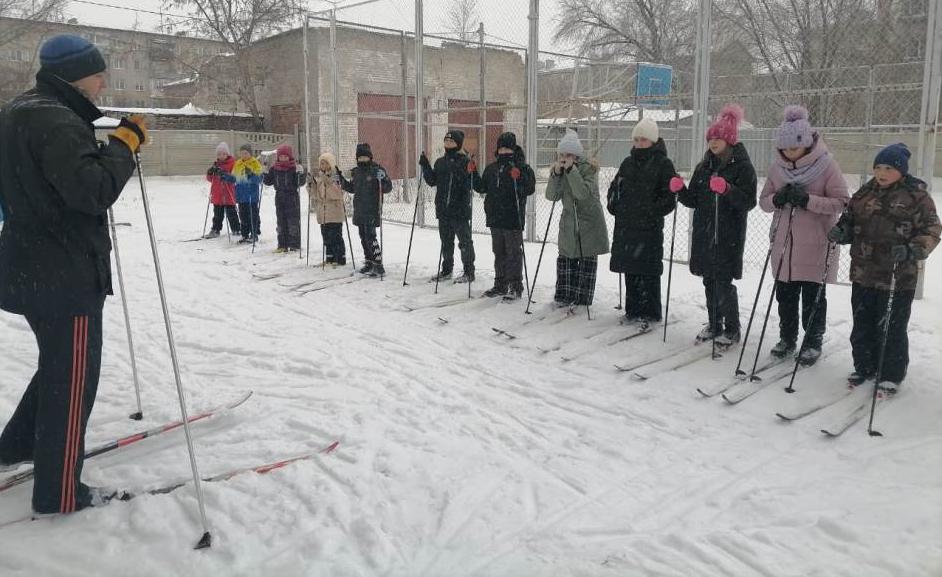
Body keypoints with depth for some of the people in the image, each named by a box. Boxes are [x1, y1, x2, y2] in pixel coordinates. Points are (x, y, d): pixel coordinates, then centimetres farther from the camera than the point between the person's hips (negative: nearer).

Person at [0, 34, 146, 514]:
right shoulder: (57, 121, -19)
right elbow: (93, 190, -28)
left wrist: (109, 148, 8)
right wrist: (124, 142, -17)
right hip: (67, 273, -10)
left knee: (58, 363, 27)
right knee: (72, 377, 1)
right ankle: (59, 493, 12)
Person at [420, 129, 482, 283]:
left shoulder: (466, 161, -6)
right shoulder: (440, 162, 13)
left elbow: (476, 184, -11)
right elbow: (432, 181, 17)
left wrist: (472, 172, -28)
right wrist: (425, 166, 7)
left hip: (460, 210, -6)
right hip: (443, 210, 6)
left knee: (464, 242, -1)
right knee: (446, 241, 15)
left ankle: (469, 272, 6)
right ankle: (446, 270, 27)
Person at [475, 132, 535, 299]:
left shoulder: (522, 167, -5)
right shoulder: (491, 168, 13)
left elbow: (529, 189, -14)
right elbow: (482, 188, 17)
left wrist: (518, 179, -29)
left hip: (513, 218, -6)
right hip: (495, 218, 6)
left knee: (513, 253, -1)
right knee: (499, 252, 14)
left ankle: (516, 286, 6)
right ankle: (500, 285, 24)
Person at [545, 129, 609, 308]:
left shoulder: (589, 168, -12)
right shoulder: (558, 169, 3)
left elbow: (584, 193, -27)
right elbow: (551, 196, -7)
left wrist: (571, 170, -30)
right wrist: (556, 174, -20)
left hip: (589, 221, -4)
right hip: (569, 222, 5)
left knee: (587, 260, 0)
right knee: (565, 259, 5)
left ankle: (582, 299, 9)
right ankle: (564, 296, 16)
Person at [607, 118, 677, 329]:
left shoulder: (663, 164, -4)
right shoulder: (628, 163, 14)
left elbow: (670, 197, -7)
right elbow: (615, 187, 24)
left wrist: (652, 212, -14)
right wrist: (614, 207, 11)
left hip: (649, 227, -6)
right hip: (625, 226, 6)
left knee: (648, 271, -3)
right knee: (630, 269, 11)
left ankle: (650, 314, 6)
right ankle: (633, 311, 22)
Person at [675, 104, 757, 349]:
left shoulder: (742, 167, -5)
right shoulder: (705, 166, 13)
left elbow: (749, 202, -12)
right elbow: (694, 200, 15)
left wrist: (727, 190, -27)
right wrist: (681, 191, -5)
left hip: (729, 236, -6)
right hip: (704, 234, 6)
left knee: (724, 283, -6)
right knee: (709, 282, 12)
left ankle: (732, 329, 9)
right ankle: (714, 324, 25)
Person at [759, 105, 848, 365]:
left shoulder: (826, 164, -11)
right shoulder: (778, 166, 2)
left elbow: (841, 202, -11)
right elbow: (764, 201, 7)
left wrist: (808, 199, -24)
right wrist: (777, 199, -15)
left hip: (815, 246, -4)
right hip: (784, 244, 4)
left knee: (813, 297, 6)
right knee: (785, 295, 13)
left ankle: (813, 342, 22)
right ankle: (787, 337, 30)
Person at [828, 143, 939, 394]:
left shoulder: (917, 196, -6)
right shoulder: (865, 192, 8)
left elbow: (931, 231, -8)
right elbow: (849, 220, 16)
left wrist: (911, 250, -25)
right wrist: (840, 232, -6)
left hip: (898, 278, -5)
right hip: (863, 274, 5)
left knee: (891, 329, 5)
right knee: (862, 325, 15)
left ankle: (891, 375, 20)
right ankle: (865, 367, 31)